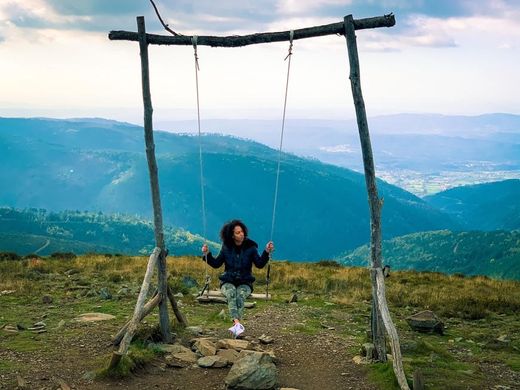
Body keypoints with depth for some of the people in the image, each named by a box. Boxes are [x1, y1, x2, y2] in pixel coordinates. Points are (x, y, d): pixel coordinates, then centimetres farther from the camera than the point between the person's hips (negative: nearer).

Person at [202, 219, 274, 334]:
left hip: (244, 283, 0)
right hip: (228, 282, 0)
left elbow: (260, 264, -3)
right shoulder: (226, 248, 6)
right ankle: (237, 322, -53)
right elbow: (216, 264, 9)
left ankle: (236, 323, -48)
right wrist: (207, 254, -7)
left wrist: (266, 252, -18)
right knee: (231, 294, -34)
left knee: (240, 295, -34)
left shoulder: (250, 247, 3)